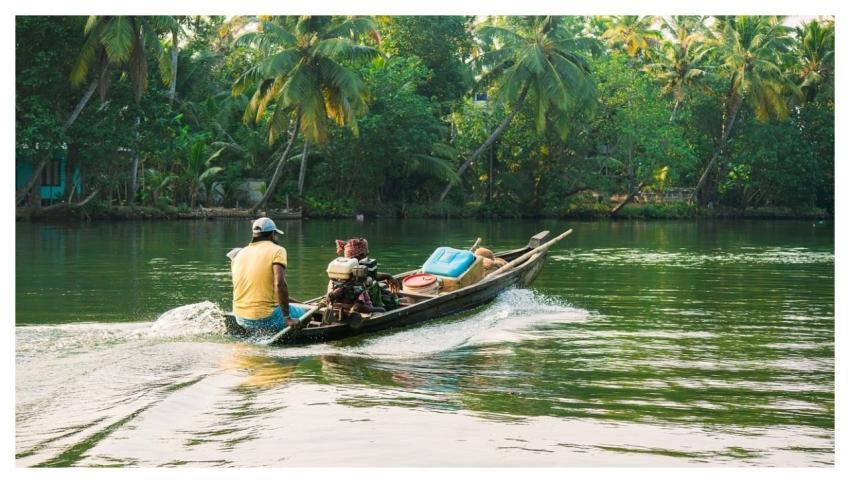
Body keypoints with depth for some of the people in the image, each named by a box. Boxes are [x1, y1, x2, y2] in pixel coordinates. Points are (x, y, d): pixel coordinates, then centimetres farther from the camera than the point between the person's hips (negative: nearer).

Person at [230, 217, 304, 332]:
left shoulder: (239, 254, 11)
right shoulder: (277, 250, -6)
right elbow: (279, 283, -20)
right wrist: (287, 318, -16)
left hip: (240, 319, 6)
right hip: (266, 318, -6)